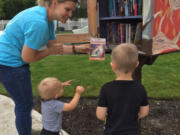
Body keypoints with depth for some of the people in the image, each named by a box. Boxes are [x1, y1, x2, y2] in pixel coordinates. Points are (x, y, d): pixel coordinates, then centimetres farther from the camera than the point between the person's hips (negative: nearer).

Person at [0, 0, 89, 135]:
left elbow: (55, 46, 7)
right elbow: (27, 57, -22)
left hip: (14, 61, 10)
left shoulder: (47, 19, 3)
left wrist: (77, 48, -4)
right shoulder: (39, 23, -28)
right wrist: (50, 51, -8)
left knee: (23, 104, 21)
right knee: (25, 105, 5)